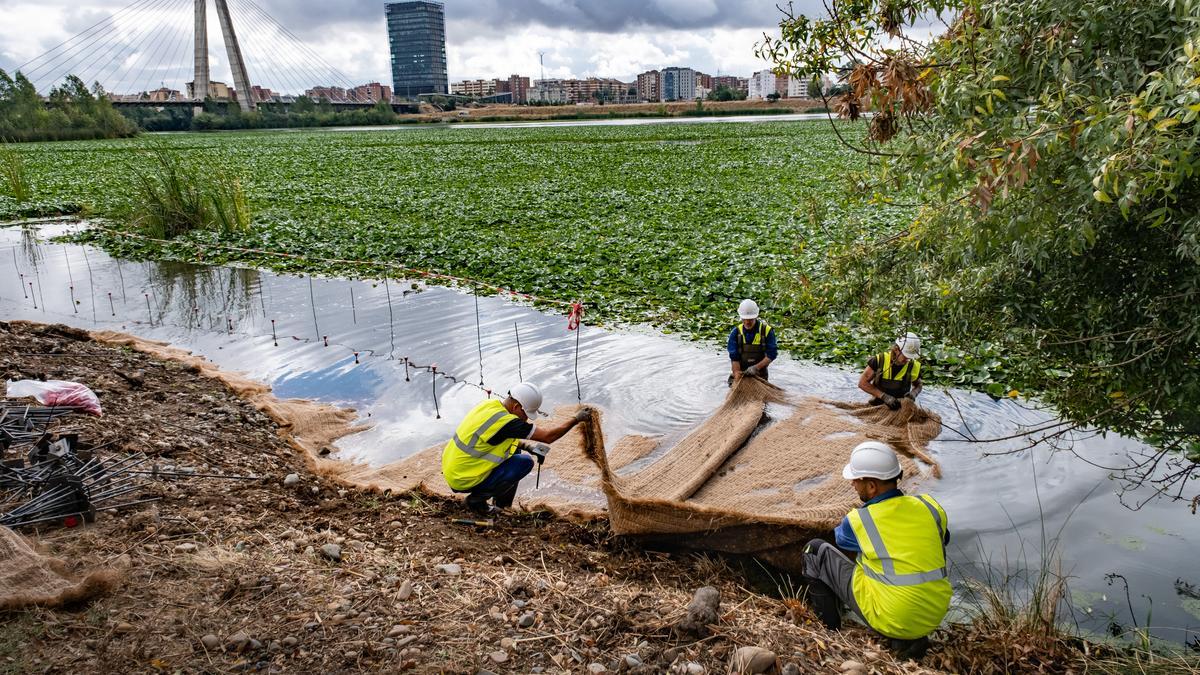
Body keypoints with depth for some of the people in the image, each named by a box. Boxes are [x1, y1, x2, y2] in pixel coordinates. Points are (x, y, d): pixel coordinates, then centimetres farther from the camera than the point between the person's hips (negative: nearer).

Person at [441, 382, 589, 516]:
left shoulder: (489, 404, 1)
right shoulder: (505, 421, -24)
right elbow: (547, 435, -18)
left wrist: (527, 445, 5)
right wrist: (576, 419, -8)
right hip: (463, 481, -9)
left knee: (514, 447, 16)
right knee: (525, 463, -7)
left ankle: (502, 505, 23)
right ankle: (477, 499, 0)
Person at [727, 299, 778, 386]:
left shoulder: (767, 331, -9)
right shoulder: (736, 333, -6)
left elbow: (772, 354, -10)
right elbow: (734, 358, -9)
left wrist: (756, 367, -21)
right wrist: (737, 378, -20)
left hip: (760, 375, -1)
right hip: (741, 373, 1)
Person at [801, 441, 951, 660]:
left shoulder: (857, 521, -13)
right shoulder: (929, 506, -4)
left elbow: (841, 538, 13)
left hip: (892, 620, -5)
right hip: (935, 615, 5)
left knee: (816, 550, 6)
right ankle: (906, 639, 19)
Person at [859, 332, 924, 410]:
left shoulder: (914, 367, -6)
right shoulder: (879, 360, -13)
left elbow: (918, 385, 16)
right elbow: (862, 383, -11)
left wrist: (913, 393, -9)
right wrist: (884, 397, -20)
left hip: (899, 406, 2)